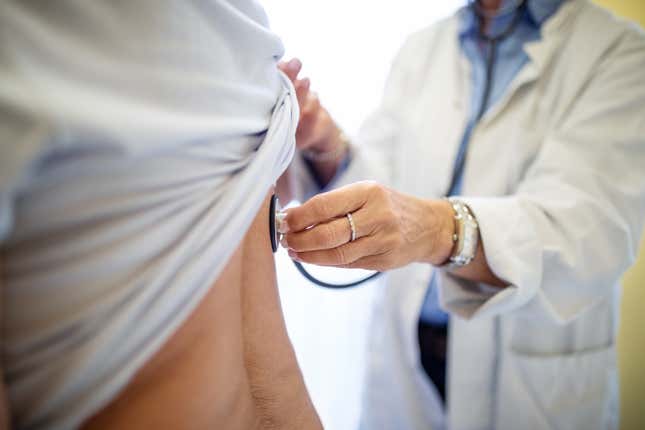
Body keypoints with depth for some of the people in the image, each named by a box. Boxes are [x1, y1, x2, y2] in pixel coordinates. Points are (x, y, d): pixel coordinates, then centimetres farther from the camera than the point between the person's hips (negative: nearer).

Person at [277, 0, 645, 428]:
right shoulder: (420, 48, 4)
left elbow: (597, 218, -26)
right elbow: (377, 189, -1)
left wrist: (442, 229, -43)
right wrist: (326, 146, -22)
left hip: (535, 372, -3)